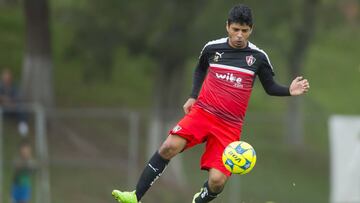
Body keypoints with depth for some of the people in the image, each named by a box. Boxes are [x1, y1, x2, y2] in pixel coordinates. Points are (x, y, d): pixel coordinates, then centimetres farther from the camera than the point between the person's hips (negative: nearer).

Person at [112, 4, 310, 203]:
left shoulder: (258, 57, 0)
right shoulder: (212, 48, 3)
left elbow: (270, 87, 11)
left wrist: (289, 91, -7)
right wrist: (193, 96, 12)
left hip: (230, 125, -1)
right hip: (201, 112, 1)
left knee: (217, 180, -13)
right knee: (170, 146, -25)